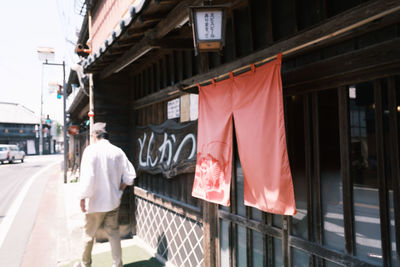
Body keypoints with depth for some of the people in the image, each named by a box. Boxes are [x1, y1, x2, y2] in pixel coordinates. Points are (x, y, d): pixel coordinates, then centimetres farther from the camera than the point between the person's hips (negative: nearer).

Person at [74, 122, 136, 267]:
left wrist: (82, 198, -13)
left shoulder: (91, 150, -15)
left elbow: (87, 177, -22)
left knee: (88, 234, 16)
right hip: (113, 201, 4)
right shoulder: (118, 151, -1)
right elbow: (129, 175, 1)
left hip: (96, 202, -4)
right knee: (114, 233, 15)